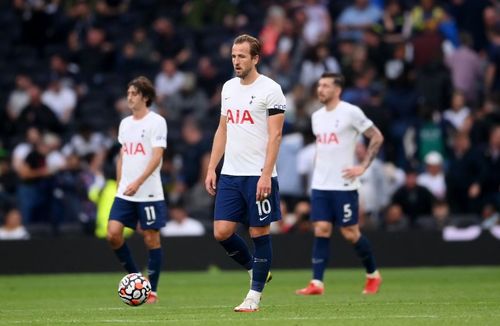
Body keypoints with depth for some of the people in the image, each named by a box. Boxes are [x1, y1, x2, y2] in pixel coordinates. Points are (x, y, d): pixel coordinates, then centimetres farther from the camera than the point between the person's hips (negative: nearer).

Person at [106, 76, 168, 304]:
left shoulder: (157, 122, -7)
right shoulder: (125, 123, 14)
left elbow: (156, 157, -15)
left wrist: (138, 182, -25)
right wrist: (119, 185, 16)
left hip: (149, 193, -6)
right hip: (125, 192, 6)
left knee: (151, 238, -1)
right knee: (113, 233, -6)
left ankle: (152, 290, 8)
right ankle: (135, 276, 12)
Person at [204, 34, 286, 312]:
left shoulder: (270, 89, -8)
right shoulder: (229, 88, 13)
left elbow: (275, 135, -12)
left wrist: (266, 175, -19)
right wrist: (212, 168, 11)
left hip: (258, 176, -6)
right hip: (230, 175, 6)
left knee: (259, 232, 0)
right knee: (222, 232, 0)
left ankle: (255, 296, 8)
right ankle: (255, 269, 24)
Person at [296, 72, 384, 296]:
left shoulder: (351, 112, -9)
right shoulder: (316, 116, 12)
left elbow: (377, 137, -6)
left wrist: (362, 167, -10)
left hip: (343, 184, -6)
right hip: (320, 185, 6)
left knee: (350, 233, 0)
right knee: (321, 231, -3)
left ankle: (373, 275, 19)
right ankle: (317, 283, -7)